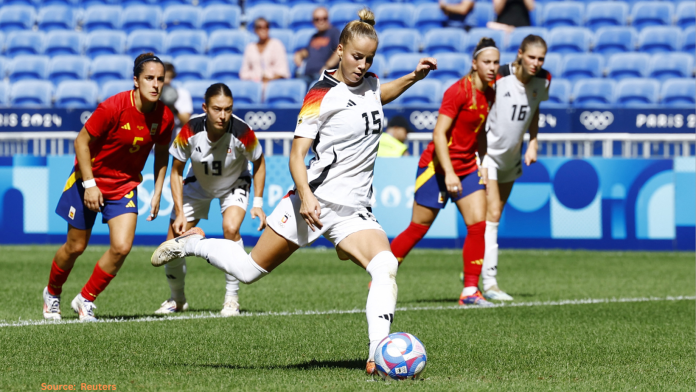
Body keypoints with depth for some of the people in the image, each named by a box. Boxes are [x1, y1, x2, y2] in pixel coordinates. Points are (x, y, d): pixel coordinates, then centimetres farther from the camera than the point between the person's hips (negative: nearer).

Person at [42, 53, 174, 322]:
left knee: (121, 247, -13)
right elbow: (81, 141, -16)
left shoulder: (164, 117, -12)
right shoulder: (113, 108, -26)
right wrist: (89, 185, -19)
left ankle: (86, 300, 9)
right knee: (76, 247, 7)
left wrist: (157, 193, 3)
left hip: (125, 185, 3)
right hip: (90, 180, -3)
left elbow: (161, 153, 7)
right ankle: (52, 293, 36)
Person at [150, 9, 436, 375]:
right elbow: (296, 155, -12)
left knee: (386, 266, -22)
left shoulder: (369, 83, 11)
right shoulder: (322, 95, -9)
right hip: (314, 199, -5)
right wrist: (306, 195, -29)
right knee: (249, 269, 2)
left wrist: (414, 77, 23)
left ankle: (378, 355, -27)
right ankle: (192, 242, 29)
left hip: (353, 211, 5)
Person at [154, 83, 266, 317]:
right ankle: (177, 300, 26)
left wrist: (258, 203, -15)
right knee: (173, 243, -2)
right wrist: (180, 214, -19)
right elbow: (176, 172, -14)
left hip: (234, 185, -2)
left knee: (231, 228, -30)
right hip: (198, 186, 2)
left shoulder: (242, 132, -33)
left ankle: (232, 298, -15)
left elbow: (259, 163, -11)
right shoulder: (190, 132, -30)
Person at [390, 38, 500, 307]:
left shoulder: (489, 95, 5)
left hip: (466, 167, 7)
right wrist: (449, 173, -26)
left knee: (478, 224, -7)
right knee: (418, 228, 0)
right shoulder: (459, 91, -18)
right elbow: (439, 134, -21)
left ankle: (470, 291, -4)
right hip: (437, 165, -7)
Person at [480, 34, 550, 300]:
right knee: (491, 214, -15)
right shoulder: (498, 79, -23)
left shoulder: (543, 80, -5)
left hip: (511, 155, 6)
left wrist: (533, 142, 2)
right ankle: (489, 281, -16)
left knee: (494, 214, 13)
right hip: (488, 151, -6)